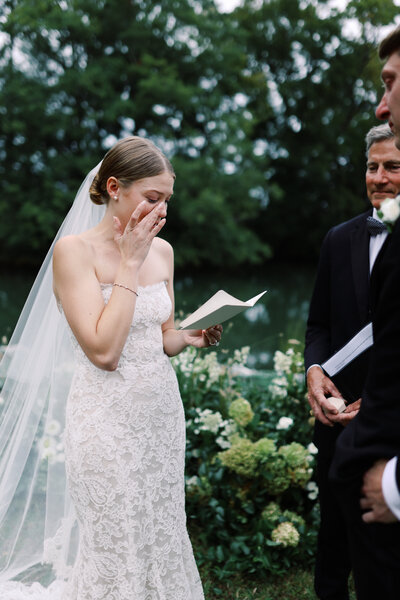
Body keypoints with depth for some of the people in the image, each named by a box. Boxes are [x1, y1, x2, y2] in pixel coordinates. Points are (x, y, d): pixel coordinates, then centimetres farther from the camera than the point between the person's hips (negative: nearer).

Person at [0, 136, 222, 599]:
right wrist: (129, 263, -17)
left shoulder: (162, 251, 6)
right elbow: (103, 351, -22)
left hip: (162, 412, 6)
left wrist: (191, 336, -6)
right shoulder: (74, 250, -12)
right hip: (109, 418, -6)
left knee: (163, 540, 14)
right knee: (119, 550, 5)